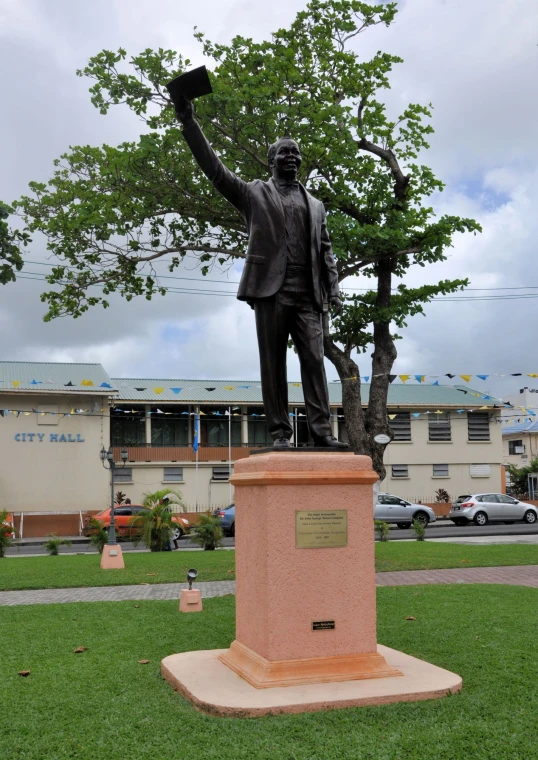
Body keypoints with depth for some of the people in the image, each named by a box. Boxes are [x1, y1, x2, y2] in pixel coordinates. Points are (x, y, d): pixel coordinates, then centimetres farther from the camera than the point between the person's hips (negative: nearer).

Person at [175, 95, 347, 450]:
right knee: (273, 365, -1)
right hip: (271, 291, -3)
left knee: (314, 362, -4)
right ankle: (280, 431, 2)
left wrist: (334, 291, 4)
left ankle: (322, 431, -5)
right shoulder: (254, 193, 12)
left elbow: (325, 251, 18)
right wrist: (189, 122, -6)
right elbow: (215, 168, 3)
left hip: (308, 295, 3)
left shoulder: (315, 205, 22)